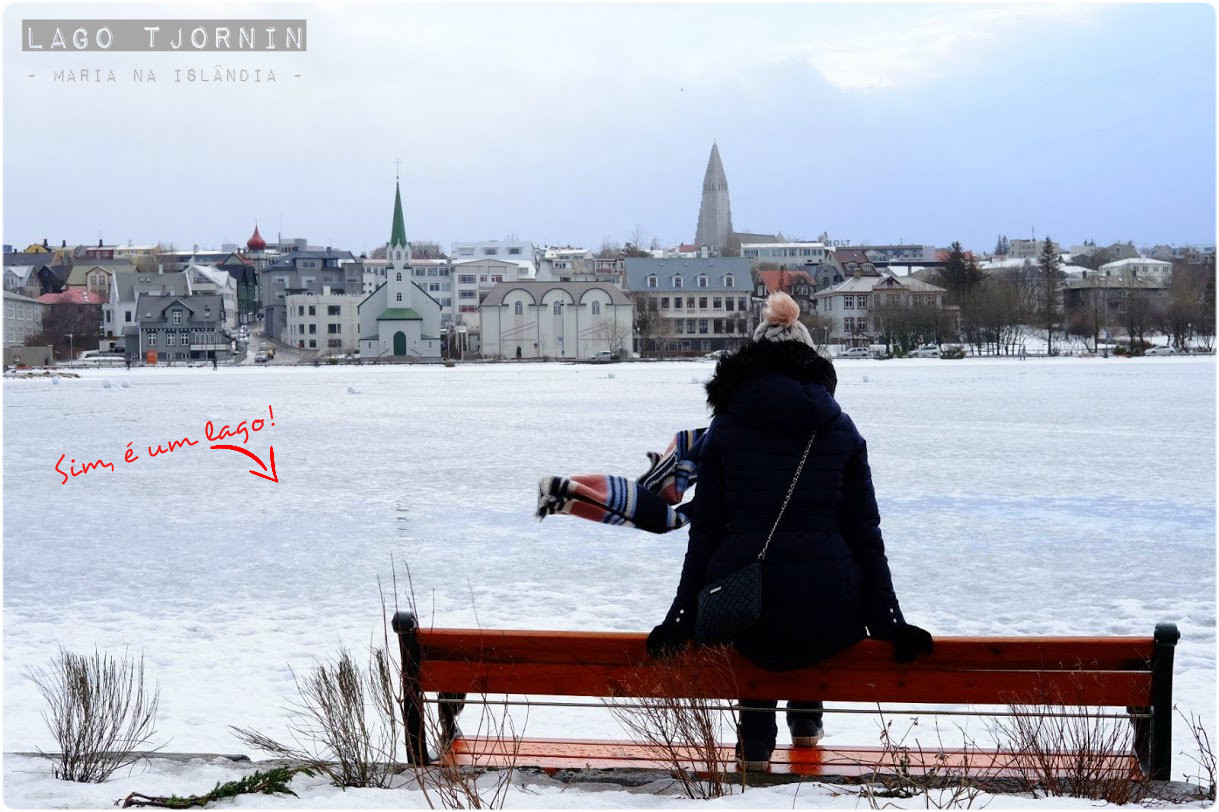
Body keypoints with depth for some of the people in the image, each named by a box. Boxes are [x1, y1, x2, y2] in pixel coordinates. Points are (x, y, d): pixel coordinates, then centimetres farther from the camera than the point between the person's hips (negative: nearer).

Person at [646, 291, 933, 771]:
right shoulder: (841, 430, 6)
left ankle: (756, 736, 27)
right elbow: (865, 534, 5)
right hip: (829, 619, 1)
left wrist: (681, 620, 9)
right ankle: (806, 718, 42)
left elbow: (704, 533, 3)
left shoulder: (725, 429, 4)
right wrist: (889, 624, 10)